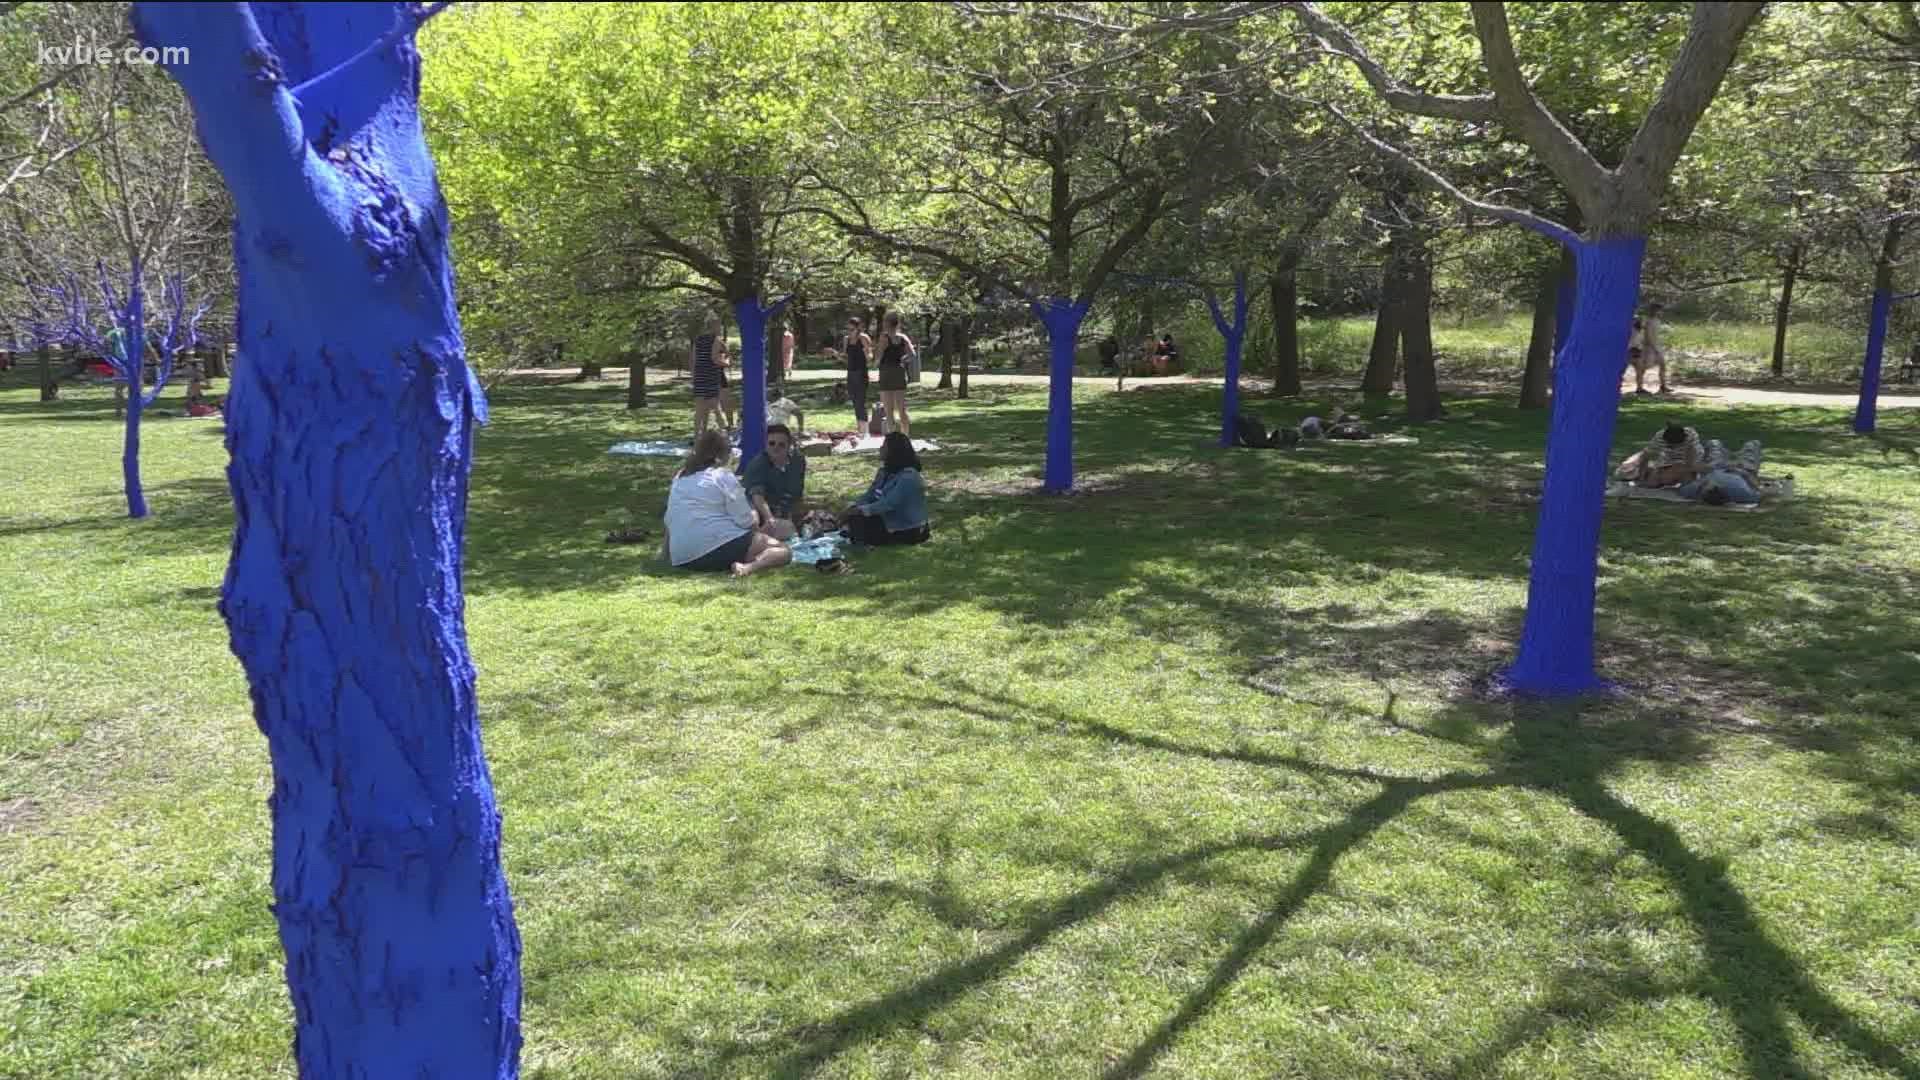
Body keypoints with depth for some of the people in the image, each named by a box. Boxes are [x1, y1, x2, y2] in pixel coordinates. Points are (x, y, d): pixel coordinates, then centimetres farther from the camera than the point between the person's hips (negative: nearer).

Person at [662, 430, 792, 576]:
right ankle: (749, 567, -32)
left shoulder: (680, 476, 15)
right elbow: (745, 519, -8)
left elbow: (668, 520, 19)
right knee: (783, 551, -7)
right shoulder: (723, 476, -5)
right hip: (718, 547, -7)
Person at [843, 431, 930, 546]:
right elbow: (870, 495, 6)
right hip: (891, 520, 9)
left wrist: (858, 510, -26)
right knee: (855, 519, -3)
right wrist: (852, 508, -12)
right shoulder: (886, 470, 6)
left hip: (908, 530, -9)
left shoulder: (908, 477, -24)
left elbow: (887, 505, -28)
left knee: (859, 525, -19)